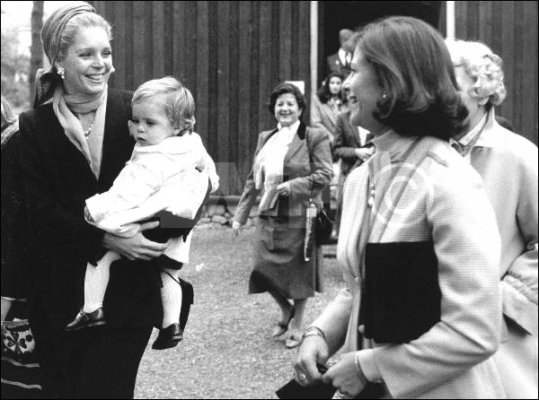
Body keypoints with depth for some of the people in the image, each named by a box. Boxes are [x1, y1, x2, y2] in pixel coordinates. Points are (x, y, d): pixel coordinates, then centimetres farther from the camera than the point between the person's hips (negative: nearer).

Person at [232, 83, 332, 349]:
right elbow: (253, 179, 14)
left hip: (299, 216, -5)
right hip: (269, 215, 5)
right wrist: (241, 214, 11)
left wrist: (292, 186, -19)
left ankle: (296, 325, 25)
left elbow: (324, 175, -11)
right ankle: (286, 310, 30)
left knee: (298, 272, 4)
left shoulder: (315, 138, -4)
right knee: (264, 269, 1)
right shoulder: (265, 139, 13)